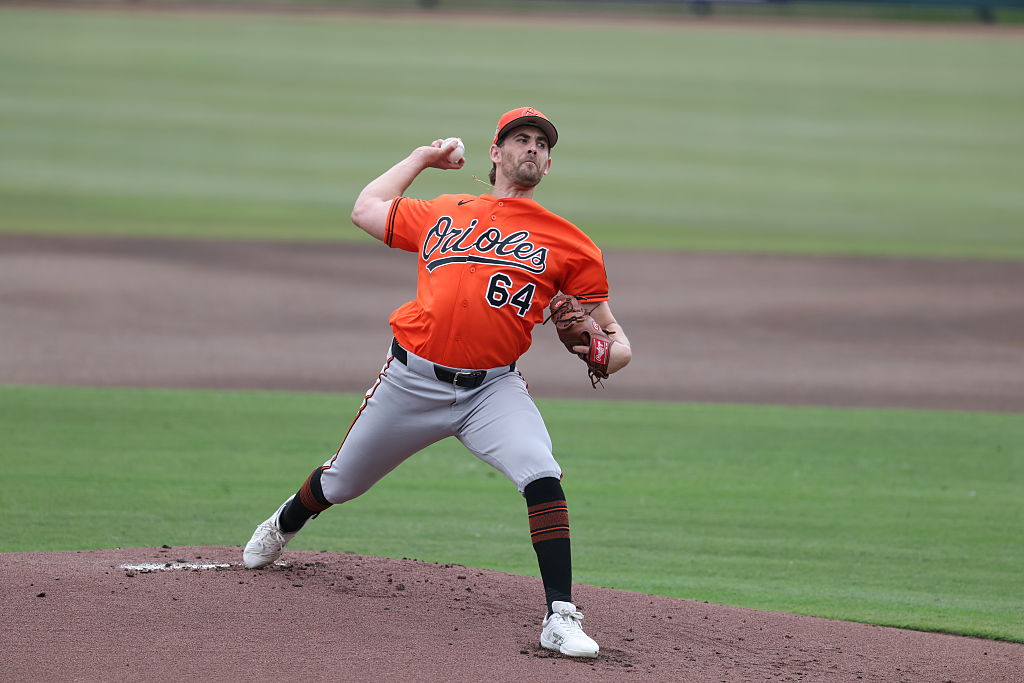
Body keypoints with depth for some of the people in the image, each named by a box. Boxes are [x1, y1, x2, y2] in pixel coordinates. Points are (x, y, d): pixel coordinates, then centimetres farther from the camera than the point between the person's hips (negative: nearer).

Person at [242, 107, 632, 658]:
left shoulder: (569, 244, 5)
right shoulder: (444, 214, 12)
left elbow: (614, 338, 6)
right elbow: (366, 209, 27)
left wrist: (610, 351, -18)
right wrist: (421, 158, 32)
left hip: (494, 389, -2)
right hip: (413, 379, 2)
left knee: (542, 477, -27)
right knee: (340, 483, 15)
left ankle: (560, 618, -26)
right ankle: (284, 526, 50)